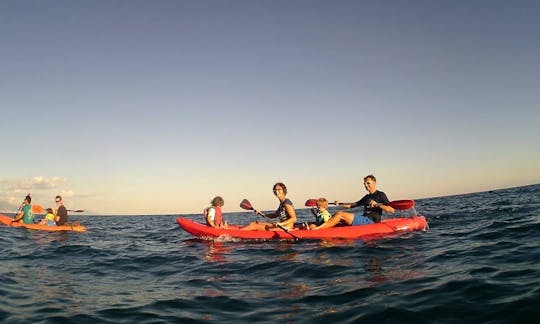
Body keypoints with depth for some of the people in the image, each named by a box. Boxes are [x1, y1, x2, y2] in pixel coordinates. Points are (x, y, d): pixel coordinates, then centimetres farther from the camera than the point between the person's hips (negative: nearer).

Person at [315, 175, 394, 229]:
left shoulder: (381, 195, 1)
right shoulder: (367, 197, 24)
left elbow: (391, 210, -10)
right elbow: (353, 205, 30)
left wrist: (377, 205, -21)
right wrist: (340, 204, 20)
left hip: (371, 221, -8)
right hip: (364, 219, 8)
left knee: (340, 214, -23)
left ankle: (317, 229, -28)